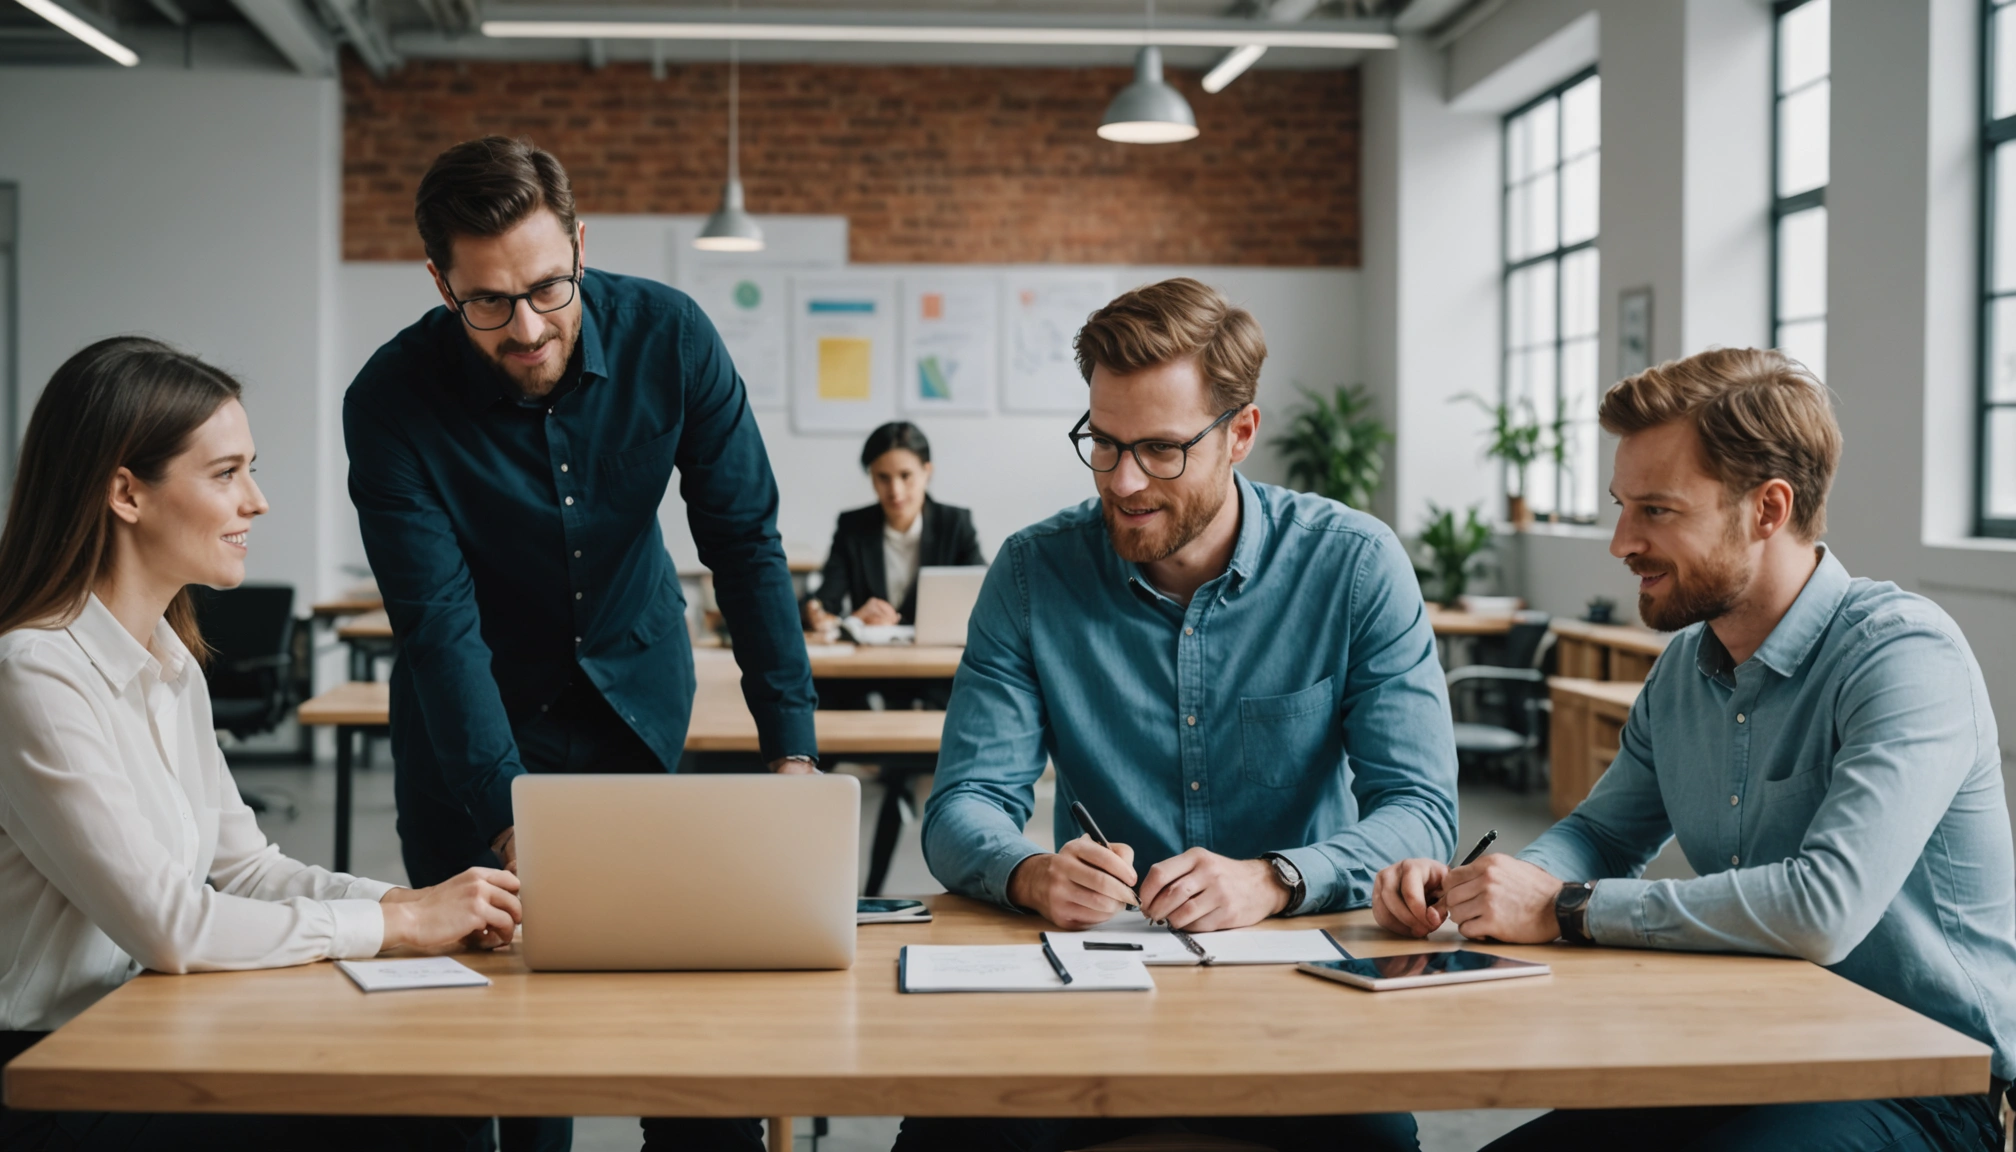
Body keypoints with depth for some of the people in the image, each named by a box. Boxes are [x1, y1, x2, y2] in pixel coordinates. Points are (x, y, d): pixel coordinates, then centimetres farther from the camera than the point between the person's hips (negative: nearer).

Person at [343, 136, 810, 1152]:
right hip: (478, 724, -1)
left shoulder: (667, 335, -17)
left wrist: (792, 747, -18)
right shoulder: (392, 401, -22)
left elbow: (746, 541, -12)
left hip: (638, 698, 2)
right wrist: (511, 820, -34)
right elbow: (440, 624, -25)